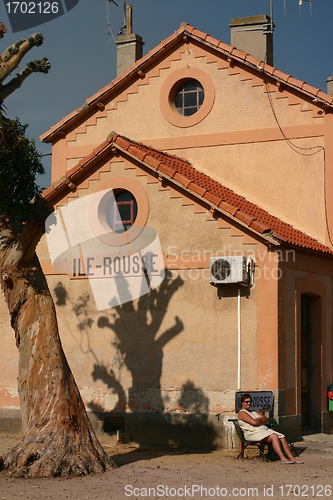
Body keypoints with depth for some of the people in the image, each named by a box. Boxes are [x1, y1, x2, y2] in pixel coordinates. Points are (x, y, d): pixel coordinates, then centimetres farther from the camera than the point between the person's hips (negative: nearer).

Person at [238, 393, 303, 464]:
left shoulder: (253, 412, 29)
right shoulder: (242, 413, 0)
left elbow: (265, 418, 17)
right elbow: (254, 422, -14)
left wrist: (258, 420, -2)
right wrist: (261, 420, 4)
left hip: (265, 430, 9)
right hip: (254, 433, -9)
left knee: (282, 437, -12)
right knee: (274, 436, -30)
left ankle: (292, 458, -19)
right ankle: (282, 458, -37)